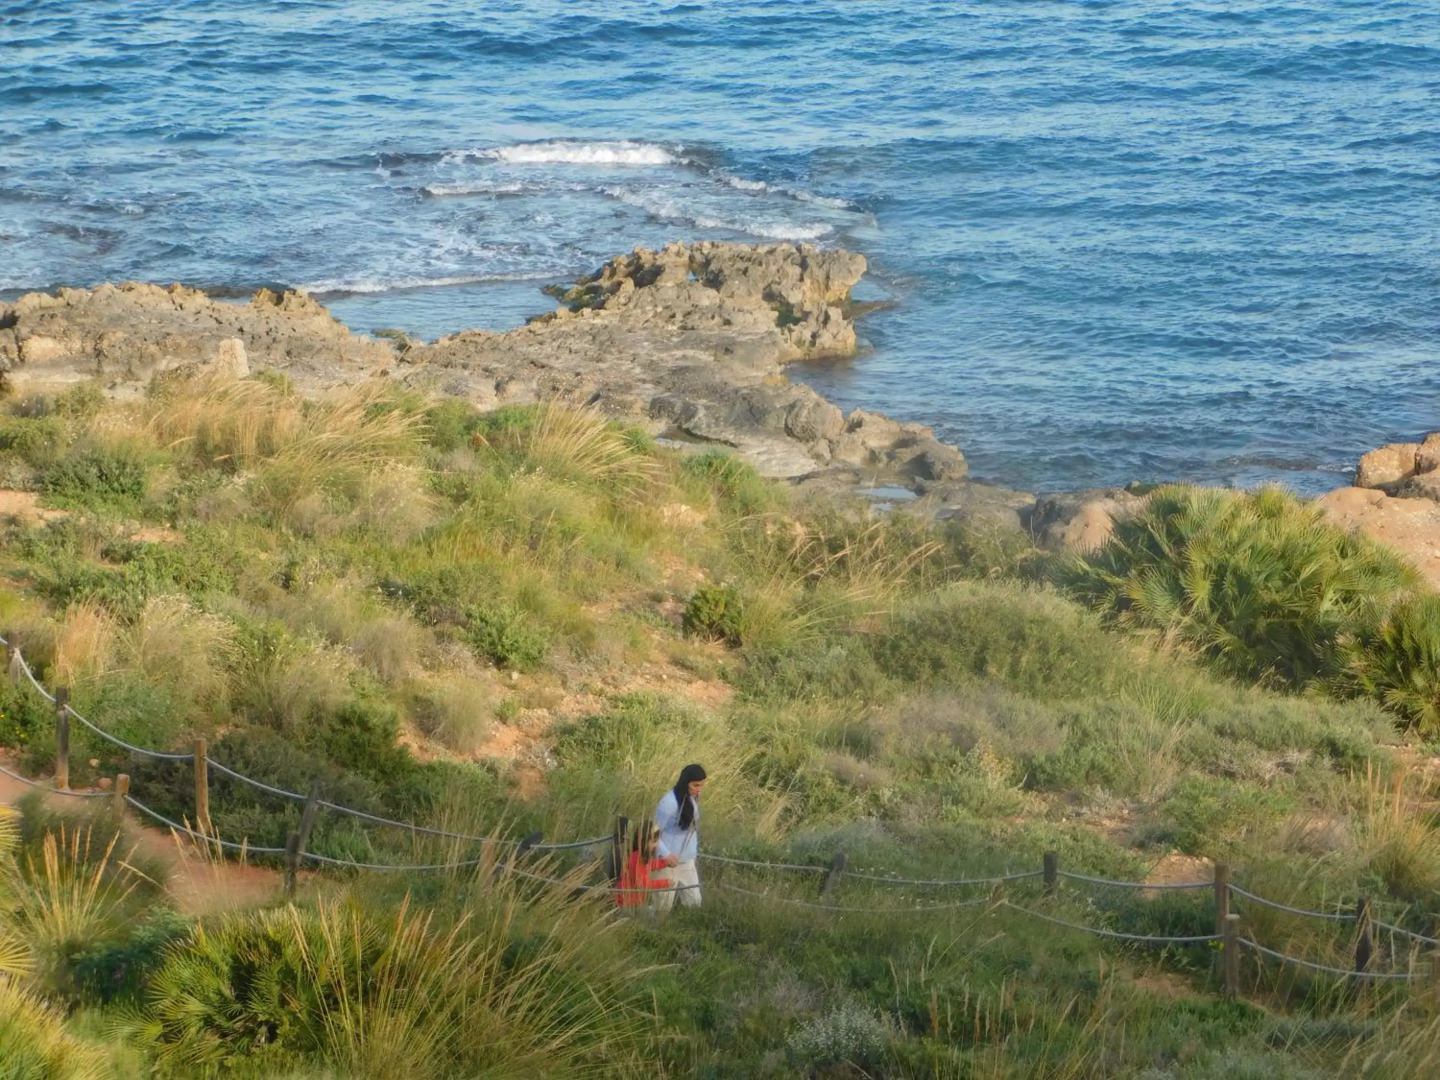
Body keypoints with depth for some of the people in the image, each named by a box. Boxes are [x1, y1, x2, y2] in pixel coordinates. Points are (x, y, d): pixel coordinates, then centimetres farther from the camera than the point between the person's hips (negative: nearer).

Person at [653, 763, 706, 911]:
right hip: (668, 863, -7)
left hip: (687, 863, 7)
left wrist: (694, 853, 9)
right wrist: (665, 854, -28)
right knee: (664, 907, 2)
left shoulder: (693, 799, 2)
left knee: (694, 903, 8)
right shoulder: (670, 802, -21)